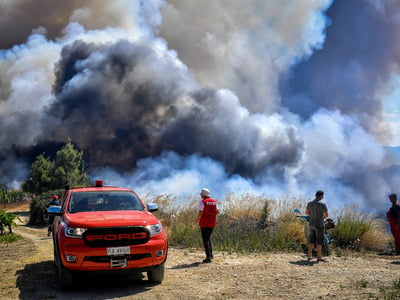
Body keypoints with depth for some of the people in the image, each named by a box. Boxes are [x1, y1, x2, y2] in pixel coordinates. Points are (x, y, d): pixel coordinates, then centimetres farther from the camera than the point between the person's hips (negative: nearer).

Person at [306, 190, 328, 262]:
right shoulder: (322, 204, -14)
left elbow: (307, 213, 13)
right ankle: (319, 257, 1)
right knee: (319, 241, 0)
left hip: (311, 224, 6)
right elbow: (326, 214, -11)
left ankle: (310, 256, 15)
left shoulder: (309, 203, 2)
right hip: (319, 225, -5)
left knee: (311, 241, 12)